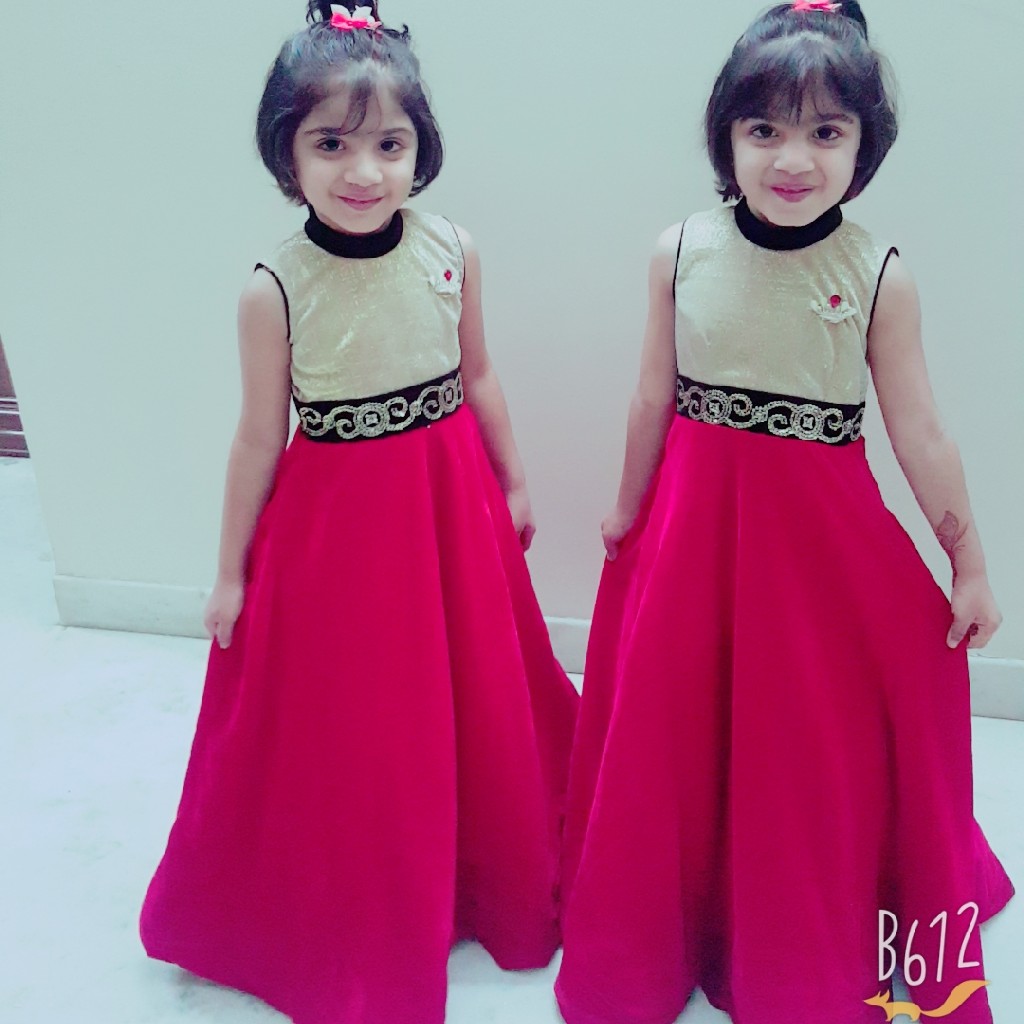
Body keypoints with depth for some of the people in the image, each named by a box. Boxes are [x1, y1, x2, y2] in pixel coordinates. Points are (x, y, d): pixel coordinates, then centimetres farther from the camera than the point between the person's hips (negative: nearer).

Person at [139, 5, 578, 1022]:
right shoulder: (273, 289, -15)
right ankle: (357, 925, 41)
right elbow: (259, 437, -7)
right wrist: (231, 572, 0)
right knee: (346, 731, 12)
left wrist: (513, 484, 14)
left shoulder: (452, 251, -7)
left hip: (451, 506, 3)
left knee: (475, 705, 18)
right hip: (333, 520, -2)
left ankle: (493, 880, 46)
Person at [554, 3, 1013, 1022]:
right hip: (693, 527, 2)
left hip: (824, 537, -1)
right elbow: (655, 397, 4)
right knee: (673, 735, 14)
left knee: (815, 751, 13)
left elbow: (919, 432, -3)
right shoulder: (681, 251, -5)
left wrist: (969, 565, 2)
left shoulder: (881, 277, -9)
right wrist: (629, 509, 13)